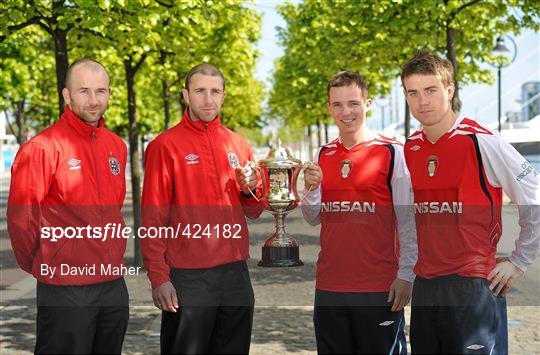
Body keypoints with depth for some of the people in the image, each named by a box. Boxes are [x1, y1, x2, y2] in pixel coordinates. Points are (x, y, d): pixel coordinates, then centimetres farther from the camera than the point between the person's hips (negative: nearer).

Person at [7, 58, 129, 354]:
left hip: (114, 285, 6)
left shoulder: (116, 146, 8)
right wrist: (43, 267, 0)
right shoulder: (42, 148, -13)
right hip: (65, 290, -6)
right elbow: (20, 218, -10)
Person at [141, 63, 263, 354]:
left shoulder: (238, 144, 10)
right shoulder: (165, 145, -5)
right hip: (187, 277, -5)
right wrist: (159, 277, -12)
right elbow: (153, 218, -8)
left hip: (236, 273, 5)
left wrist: (250, 188, -5)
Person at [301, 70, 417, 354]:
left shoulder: (392, 152, -5)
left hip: (379, 287, -5)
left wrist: (405, 275, -12)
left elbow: (408, 221, -6)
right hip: (329, 286, 5)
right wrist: (312, 188, -5)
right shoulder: (324, 155, 10)